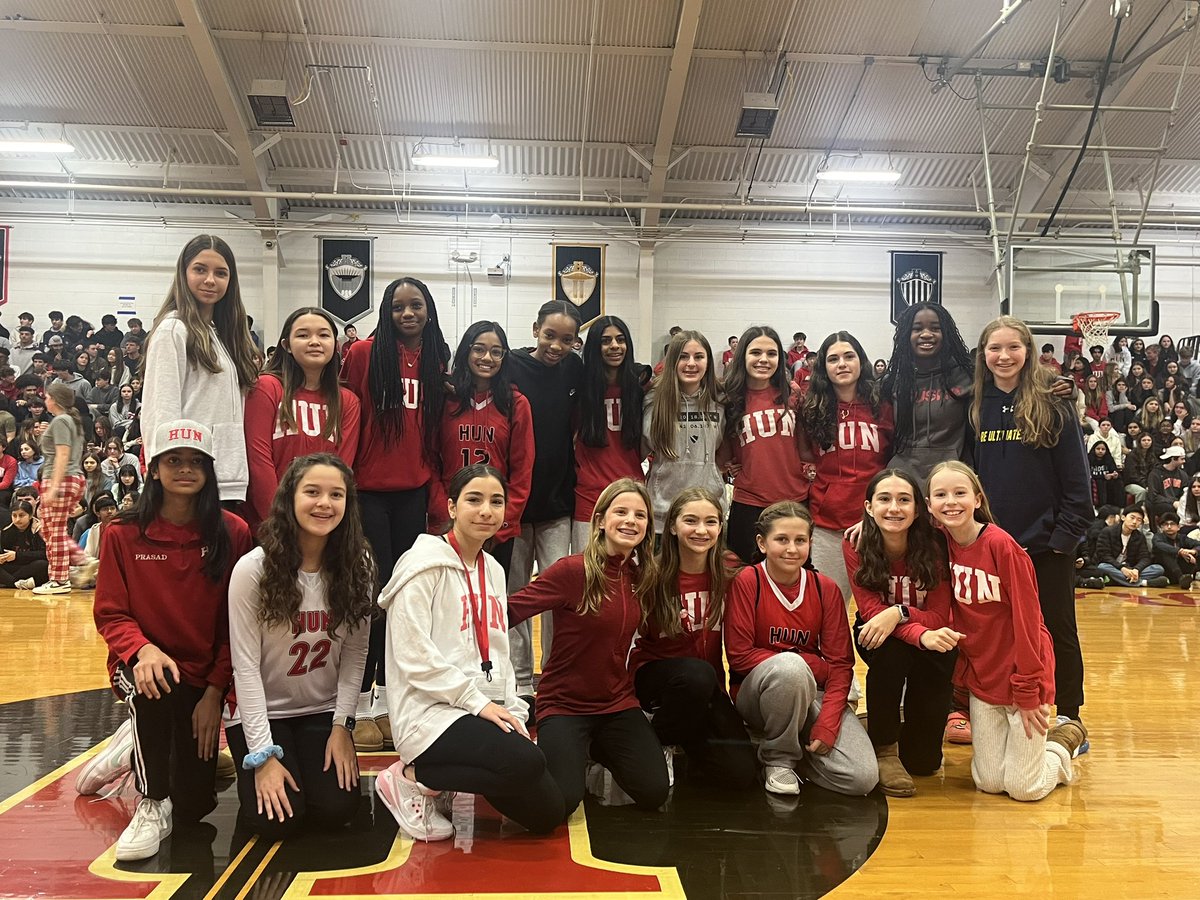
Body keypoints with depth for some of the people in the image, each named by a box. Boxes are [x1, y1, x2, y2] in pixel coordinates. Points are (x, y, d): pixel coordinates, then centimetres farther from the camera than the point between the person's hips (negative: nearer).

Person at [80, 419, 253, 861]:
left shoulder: (233, 534, -9)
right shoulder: (123, 535, -7)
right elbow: (111, 615, -6)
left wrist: (215, 690, -12)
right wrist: (143, 649, -27)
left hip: (203, 675, 1)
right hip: (141, 663, -1)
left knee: (193, 805, 2)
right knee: (151, 687, -39)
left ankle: (136, 745, 34)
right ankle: (152, 804, -16)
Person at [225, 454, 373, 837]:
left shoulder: (357, 566, -8)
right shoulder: (254, 568, -18)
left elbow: (355, 654, -3)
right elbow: (245, 666, -16)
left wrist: (342, 724, -9)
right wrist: (264, 754, -17)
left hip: (323, 710, 3)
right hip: (261, 710, -2)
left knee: (336, 809, -14)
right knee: (275, 819, -15)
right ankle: (253, 769, 17)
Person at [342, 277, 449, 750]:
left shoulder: (438, 360, 8)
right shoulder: (365, 353, -4)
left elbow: (437, 430, 10)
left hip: (413, 492, 4)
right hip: (369, 489, -4)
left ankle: (388, 700, 22)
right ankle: (362, 706, 9)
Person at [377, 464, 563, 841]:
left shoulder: (493, 570, 14)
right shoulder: (425, 564, -10)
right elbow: (415, 656, -17)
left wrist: (513, 711, 5)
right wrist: (477, 702, -17)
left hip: (485, 711, 8)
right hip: (430, 712, -8)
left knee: (548, 813, 1)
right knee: (526, 763, -30)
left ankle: (449, 773, 18)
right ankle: (412, 778, -7)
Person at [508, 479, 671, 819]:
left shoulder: (639, 576, 3)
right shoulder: (573, 570, -18)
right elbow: (510, 611, -22)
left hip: (617, 703, 5)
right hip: (564, 704, -5)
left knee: (654, 793, -10)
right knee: (561, 803, -21)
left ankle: (600, 752, 21)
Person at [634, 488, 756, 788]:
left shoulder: (727, 575, -3)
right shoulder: (652, 576, -13)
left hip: (708, 683, 3)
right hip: (653, 674, -3)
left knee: (740, 772, -16)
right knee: (697, 674, -37)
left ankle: (692, 744, 17)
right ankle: (659, 741, -7)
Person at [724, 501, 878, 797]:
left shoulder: (826, 589, -1)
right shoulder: (746, 582, -10)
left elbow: (840, 663, -3)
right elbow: (739, 655, -13)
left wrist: (827, 724, -16)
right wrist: (808, 665, -17)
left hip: (812, 694, 3)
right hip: (755, 691, -2)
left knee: (863, 778, -19)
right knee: (790, 666, -38)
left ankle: (800, 746, 10)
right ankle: (777, 758, -12)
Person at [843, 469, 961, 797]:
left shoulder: (934, 544, -21)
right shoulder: (855, 546, -20)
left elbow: (938, 616, -18)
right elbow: (870, 610, -25)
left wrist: (898, 613, -38)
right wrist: (921, 635, -42)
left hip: (929, 638, 0)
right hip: (878, 636, 1)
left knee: (923, 761, -14)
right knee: (892, 650, -38)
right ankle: (883, 748, -16)